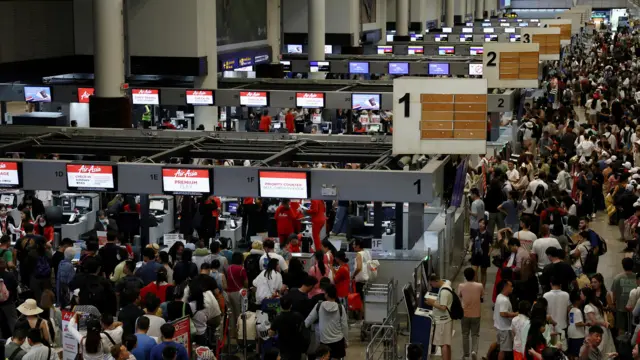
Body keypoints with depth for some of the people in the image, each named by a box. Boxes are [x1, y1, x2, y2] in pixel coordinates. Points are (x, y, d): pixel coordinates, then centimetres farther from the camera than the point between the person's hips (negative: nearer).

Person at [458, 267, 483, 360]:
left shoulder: (461, 286, -13)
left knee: (465, 334, 15)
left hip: (465, 314, 0)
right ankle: (474, 350, -10)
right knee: (475, 334, 12)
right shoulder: (479, 286, -12)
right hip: (476, 314, 0)